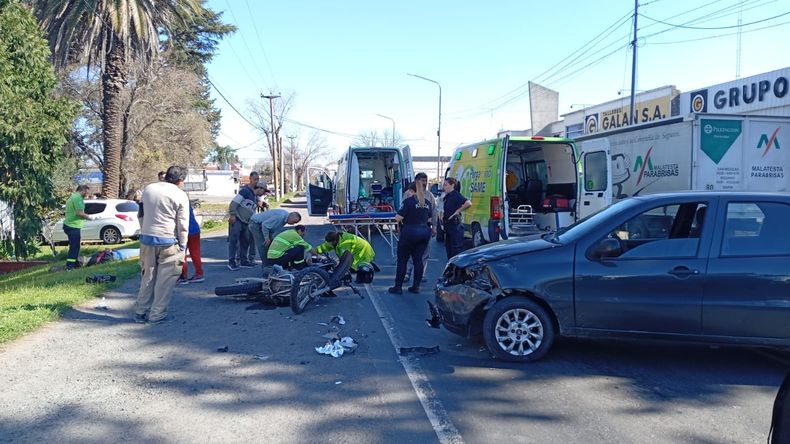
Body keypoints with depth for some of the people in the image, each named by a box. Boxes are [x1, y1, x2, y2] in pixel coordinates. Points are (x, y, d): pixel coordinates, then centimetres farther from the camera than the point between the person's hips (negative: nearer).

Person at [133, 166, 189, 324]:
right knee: (165, 279, 3)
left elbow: (141, 215, 14)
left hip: (146, 238, 5)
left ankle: (140, 312, 20)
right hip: (167, 241, -5)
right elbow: (183, 225, -7)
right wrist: (182, 246, -1)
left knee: (147, 276, 16)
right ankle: (157, 314, 5)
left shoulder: (148, 189, 9)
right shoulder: (180, 195, -7)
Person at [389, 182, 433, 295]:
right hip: (425, 232, 6)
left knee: (402, 260, 3)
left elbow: (398, 218, -14)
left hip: (410, 232, -6)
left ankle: (398, 287, 5)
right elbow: (429, 219, 16)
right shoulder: (427, 202, 9)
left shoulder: (408, 201, -10)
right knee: (418, 259, 11)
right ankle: (416, 286, 12)